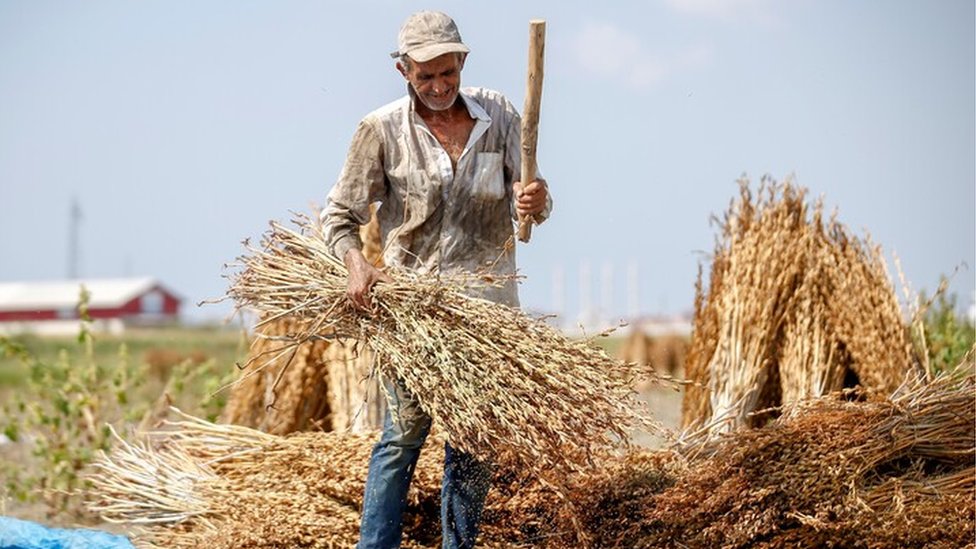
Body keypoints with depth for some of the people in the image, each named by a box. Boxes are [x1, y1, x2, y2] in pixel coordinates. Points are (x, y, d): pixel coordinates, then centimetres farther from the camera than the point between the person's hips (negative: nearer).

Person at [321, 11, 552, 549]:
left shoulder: (497, 115, 2)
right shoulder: (382, 130, -5)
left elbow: (527, 202, 5)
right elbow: (340, 214, 0)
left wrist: (535, 201, -20)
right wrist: (356, 263, -20)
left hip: (486, 301, 3)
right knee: (403, 433, -3)